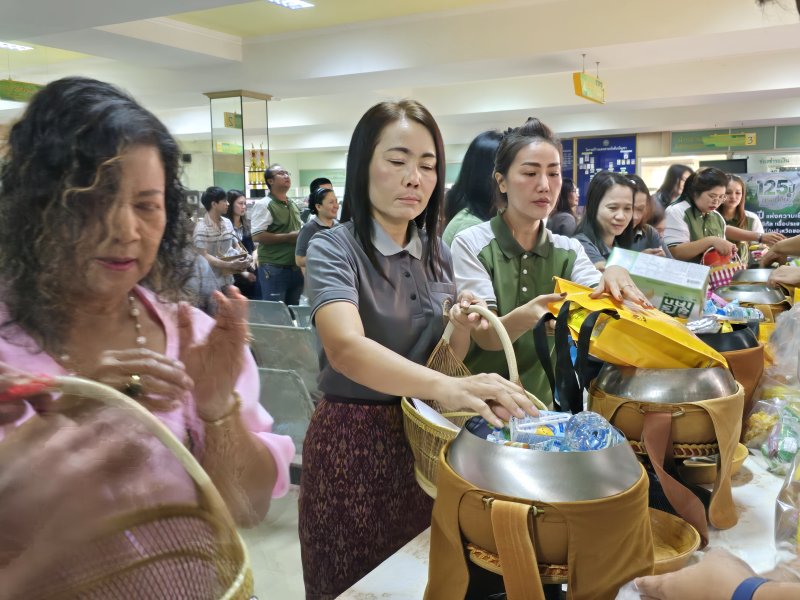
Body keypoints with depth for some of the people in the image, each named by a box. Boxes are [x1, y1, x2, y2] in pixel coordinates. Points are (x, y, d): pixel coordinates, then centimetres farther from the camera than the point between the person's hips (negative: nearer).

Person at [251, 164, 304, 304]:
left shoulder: (293, 205, 18)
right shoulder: (263, 205, -8)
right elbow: (257, 236, -18)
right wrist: (289, 237, -16)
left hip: (295, 268, 8)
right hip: (274, 269, -7)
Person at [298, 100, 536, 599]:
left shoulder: (437, 252, 2)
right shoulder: (334, 248, -16)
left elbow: (449, 357, 10)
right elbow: (346, 348, -35)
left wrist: (461, 328, -13)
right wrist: (446, 387, -50)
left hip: (423, 436, 5)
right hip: (352, 439, -5)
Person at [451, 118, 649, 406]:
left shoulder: (569, 250, 4)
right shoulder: (470, 244, -8)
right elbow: (486, 336, -16)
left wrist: (615, 277, -31)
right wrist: (526, 317, -36)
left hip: (544, 400, 4)